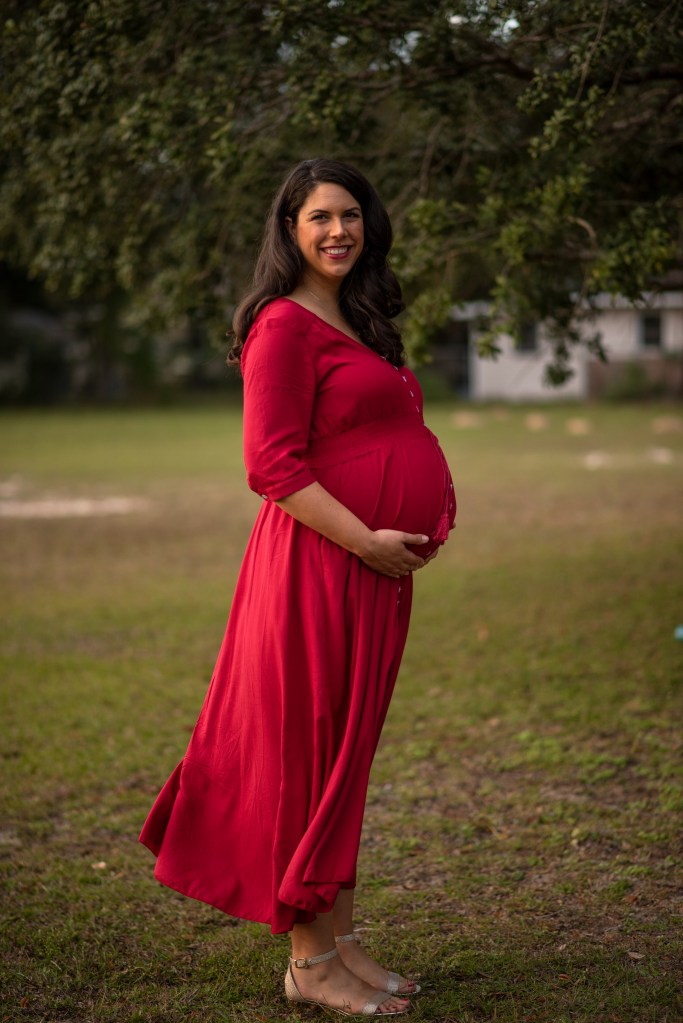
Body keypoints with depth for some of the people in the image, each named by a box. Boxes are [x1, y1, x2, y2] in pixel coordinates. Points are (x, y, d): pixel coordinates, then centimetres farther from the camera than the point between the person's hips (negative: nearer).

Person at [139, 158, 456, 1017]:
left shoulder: (356, 322, 19)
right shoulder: (285, 325, -10)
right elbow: (272, 466, -17)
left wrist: (423, 520, 12)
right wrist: (368, 541, -20)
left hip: (373, 565, 9)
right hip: (320, 561, -9)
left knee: (348, 748, 14)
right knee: (315, 749, -2)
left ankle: (342, 941, 24)